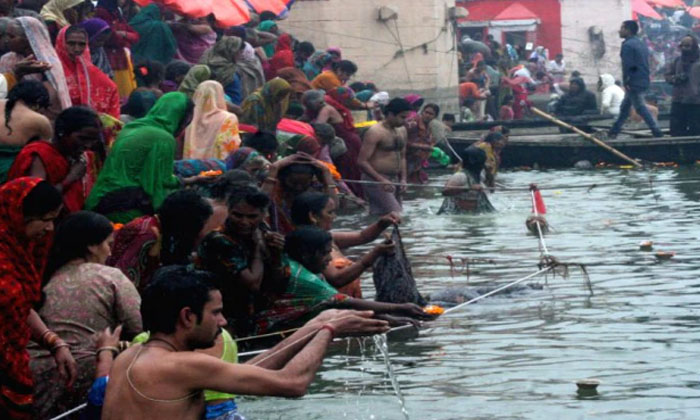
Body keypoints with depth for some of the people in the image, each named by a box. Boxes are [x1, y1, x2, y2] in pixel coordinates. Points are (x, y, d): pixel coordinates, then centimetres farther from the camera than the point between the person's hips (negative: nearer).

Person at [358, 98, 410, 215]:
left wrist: (403, 179, 9)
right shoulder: (375, 132, -13)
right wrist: (381, 180, -22)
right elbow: (362, 161, -16)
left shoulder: (402, 131, 12)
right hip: (376, 180, -8)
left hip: (394, 180, 8)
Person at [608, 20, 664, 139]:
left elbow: (627, 65, -20)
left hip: (634, 83, -10)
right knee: (624, 107, 16)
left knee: (640, 107, -6)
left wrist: (626, 82, -14)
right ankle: (614, 131, 22)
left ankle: (657, 132, -10)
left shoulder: (628, 45, -15)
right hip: (643, 81, 10)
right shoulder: (641, 43, 15)